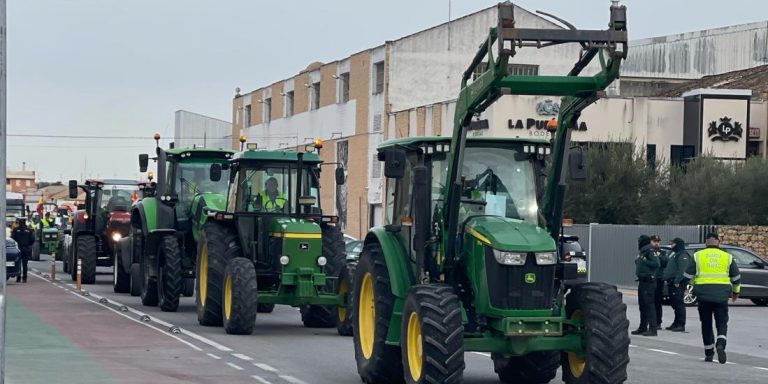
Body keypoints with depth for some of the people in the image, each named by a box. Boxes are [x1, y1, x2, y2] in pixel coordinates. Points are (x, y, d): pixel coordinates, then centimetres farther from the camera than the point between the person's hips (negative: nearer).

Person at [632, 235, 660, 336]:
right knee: (642, 305, 16)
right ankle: (643, 327, 25)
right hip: (642, 281, 10)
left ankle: (653, 329, -12)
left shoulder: (650, 252, -13)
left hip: (648, 281, -10)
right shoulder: (641, 253, 17)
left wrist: (645, 262, -17)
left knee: (649, 305, -11)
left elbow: (656, 264, -23)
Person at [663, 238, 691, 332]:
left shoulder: (683, 255, -11)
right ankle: (676, 323, 18)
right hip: (672, 283, 11)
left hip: (678, 284, -11)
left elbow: (682, 269, -21)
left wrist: (677, 281, -26)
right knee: (674, 303, 13)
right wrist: (667, 279, 21)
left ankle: (681, 325, -12)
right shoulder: (674, 254, 24)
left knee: (679, 304, -11)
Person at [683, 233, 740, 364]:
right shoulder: (727, 257, 6)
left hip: (703, 294, 0)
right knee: (722, 323, 4)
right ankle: (720, 344, -23)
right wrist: (736, 291, 28)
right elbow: (736, 277, 12)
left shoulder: (698, 256, 2)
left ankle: (709, 353, 14)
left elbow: (688, 275, 2)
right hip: (722, 295, 0)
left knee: (706, 324, 11)